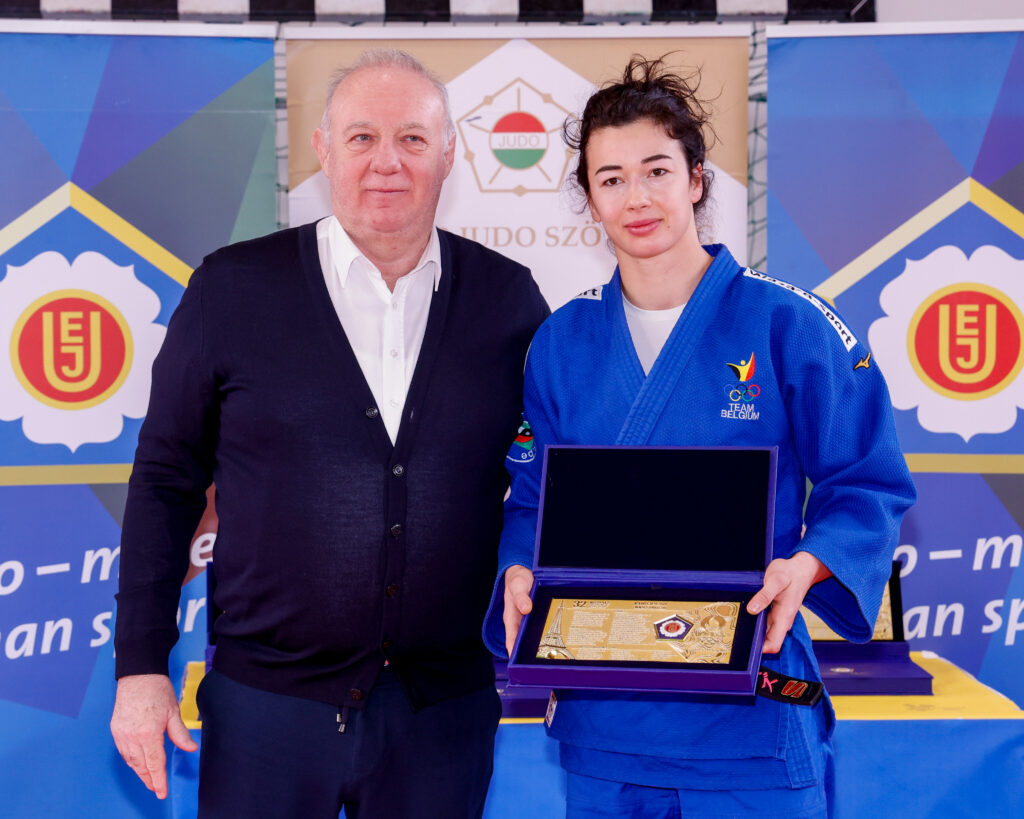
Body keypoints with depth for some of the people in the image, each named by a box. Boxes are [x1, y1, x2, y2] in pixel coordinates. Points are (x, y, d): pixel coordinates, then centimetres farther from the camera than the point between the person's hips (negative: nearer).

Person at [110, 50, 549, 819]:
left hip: (446, 710, 1)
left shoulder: (508, 298, 2)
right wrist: (141, 668, -2)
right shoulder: (232, 288, -2)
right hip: (267, 699, -1)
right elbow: (166, 484, 2)